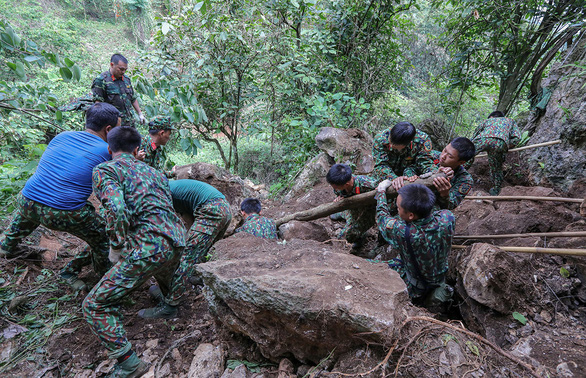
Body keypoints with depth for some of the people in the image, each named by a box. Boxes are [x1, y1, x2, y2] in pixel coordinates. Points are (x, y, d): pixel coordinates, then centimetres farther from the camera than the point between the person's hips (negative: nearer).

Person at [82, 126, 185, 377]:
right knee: (165, 280, 41)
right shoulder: (154, 172, 23)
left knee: (95, 305, 5)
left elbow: (117, 209, -17)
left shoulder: (104, 170, 3)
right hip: (177, 243, 7)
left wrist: (118, 249, -3)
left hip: (149, 247, -7)